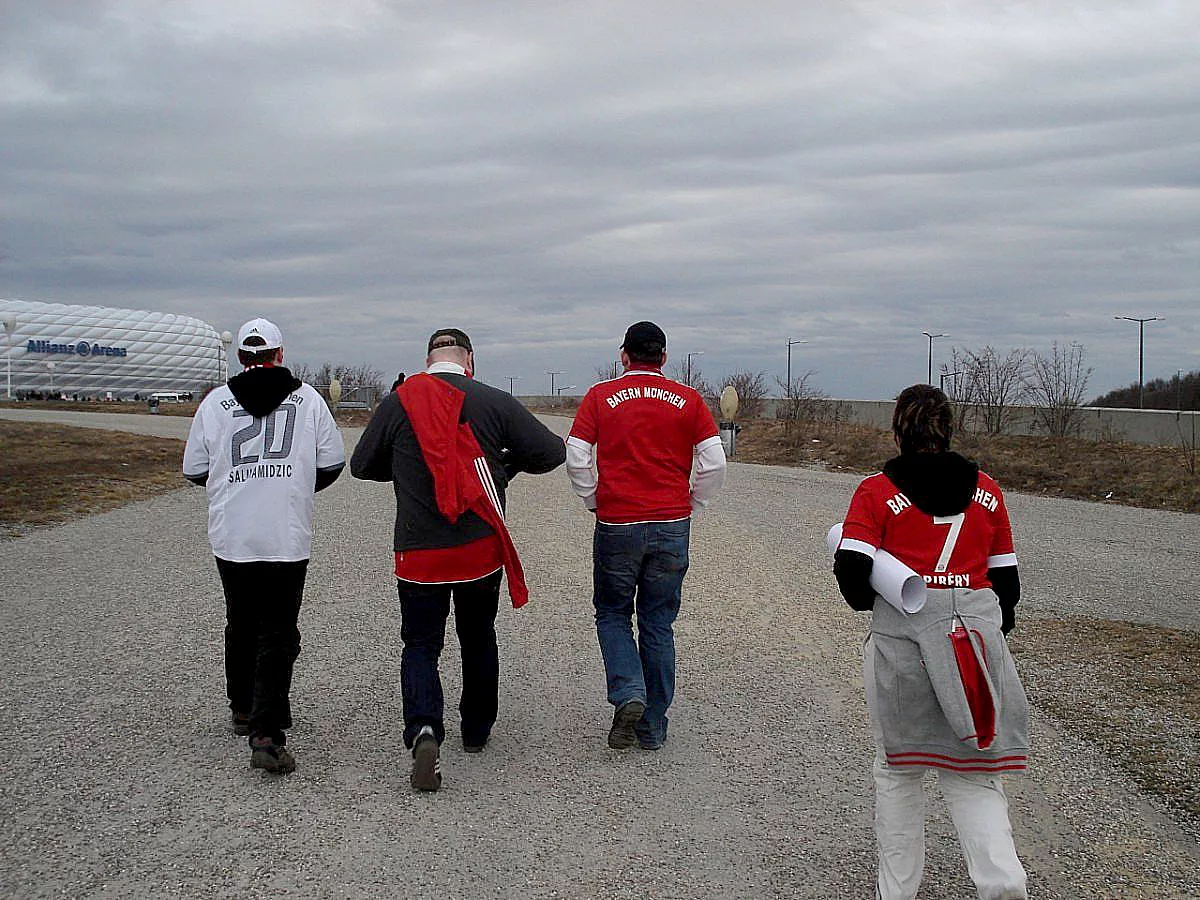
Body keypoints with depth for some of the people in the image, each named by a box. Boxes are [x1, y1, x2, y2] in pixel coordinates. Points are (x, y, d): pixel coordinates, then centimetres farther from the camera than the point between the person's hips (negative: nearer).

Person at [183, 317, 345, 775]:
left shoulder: (215, 401, 4)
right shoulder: (307, 398, 2)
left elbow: (193, 470, 7)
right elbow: (333, 461, 3)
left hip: (230, 536, 2)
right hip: (288, 538, -2)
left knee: (241, 624, 21)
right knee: (278, 634, 0)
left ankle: (243, 708, 36)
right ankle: (266, 734, -11)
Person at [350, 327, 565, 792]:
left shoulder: (397, 402, -2)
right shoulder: (494, 402, -5)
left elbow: (361, 465, 9)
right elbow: (552, 452, -1)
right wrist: (507, 462, 17)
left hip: (418, 553, -1)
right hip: (482, 551, 1)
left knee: (420, 645, 8)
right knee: (479, 640, 20)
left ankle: (423, 729, -16)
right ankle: (477, 731, 33)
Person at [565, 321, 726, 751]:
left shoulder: (600, 396, -1)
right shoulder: (689, 400, 3)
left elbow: (576, 458, -5)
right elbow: (714, 463, -2)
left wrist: (594, 501, 9)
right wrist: (690, 504, 12)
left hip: (617, 524, -1)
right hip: (672, 527, 2)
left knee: (612, 614, 16)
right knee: (659, 623, 11)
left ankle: (628, 694, -7)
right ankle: (652, 728, 16)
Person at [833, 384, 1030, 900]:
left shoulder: (877, 492, -4)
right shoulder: (986, 492, 7)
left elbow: (850, 569, -13)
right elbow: (1006, 577, 9)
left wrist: (865, 600, 8)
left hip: (901, 639, -2)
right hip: (977, 634, 3)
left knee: (897, 771, 13)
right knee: (970, 772, 11)